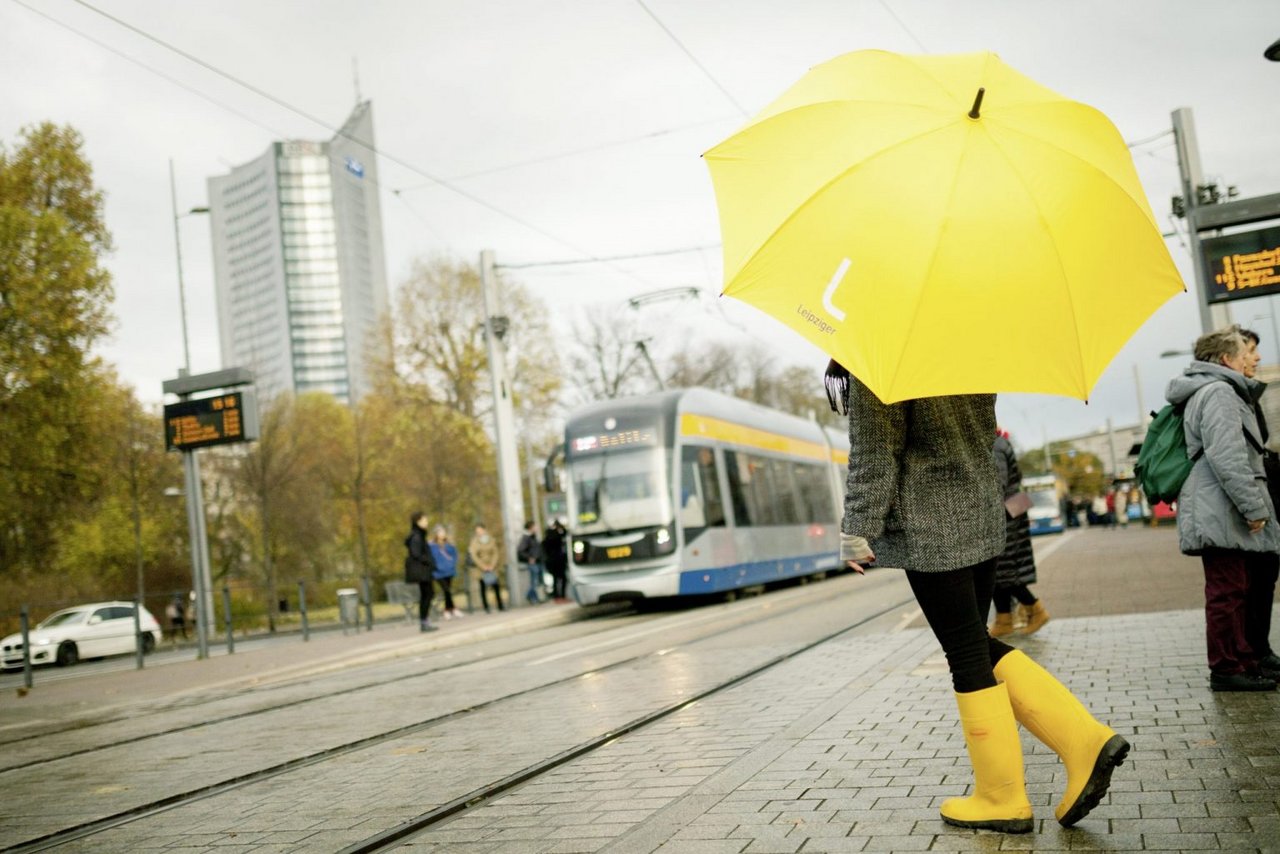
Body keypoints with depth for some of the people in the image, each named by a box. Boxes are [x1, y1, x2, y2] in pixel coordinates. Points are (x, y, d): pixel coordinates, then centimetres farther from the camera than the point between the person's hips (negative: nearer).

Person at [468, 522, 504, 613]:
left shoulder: (491, 540, 3)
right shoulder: (475, 542, -2)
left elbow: (495, 554, 2)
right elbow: (474, 556, -6)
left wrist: (492, 565, -10)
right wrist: (483, 566, -12)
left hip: (492, 567, 2)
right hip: (481, 568, -1)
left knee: (496, 587, -1)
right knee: (483, 588, -4)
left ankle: (500, 606, 3)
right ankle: (486, 608, 0)